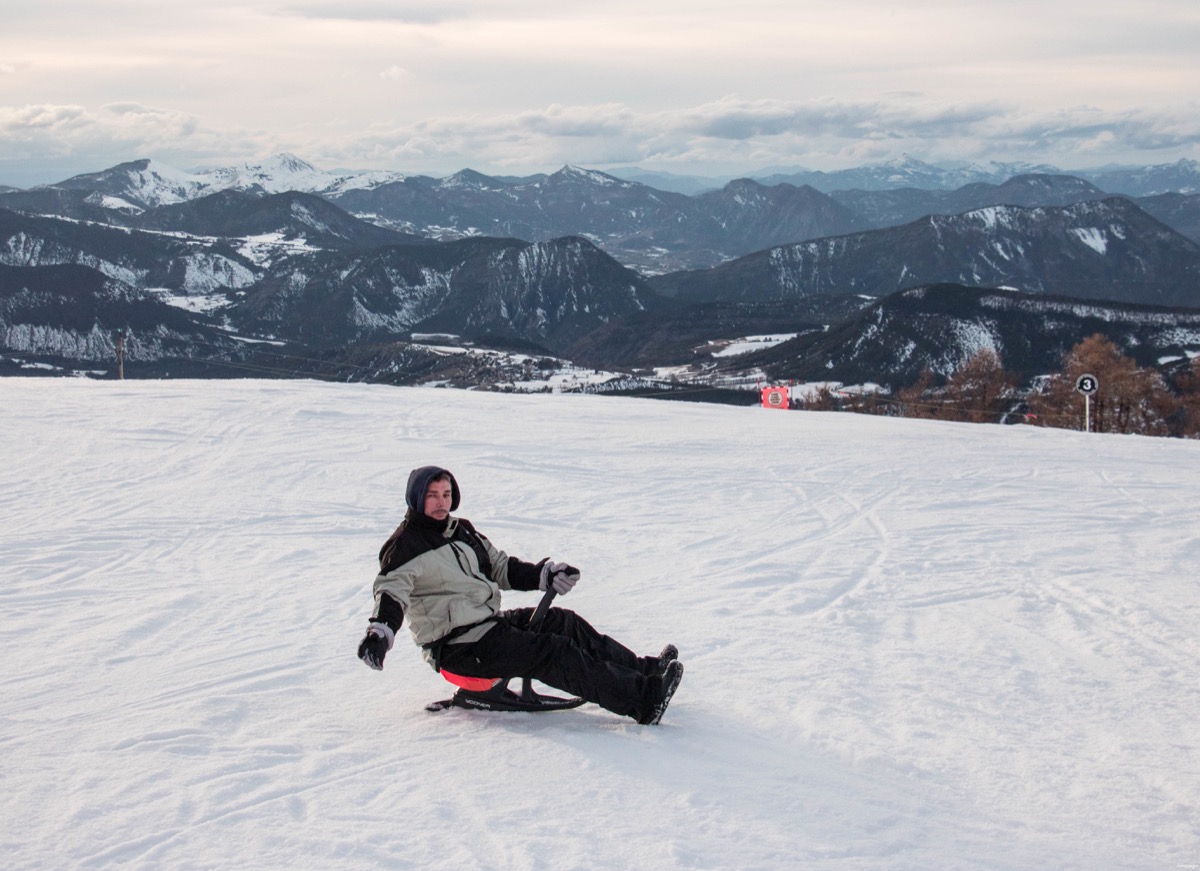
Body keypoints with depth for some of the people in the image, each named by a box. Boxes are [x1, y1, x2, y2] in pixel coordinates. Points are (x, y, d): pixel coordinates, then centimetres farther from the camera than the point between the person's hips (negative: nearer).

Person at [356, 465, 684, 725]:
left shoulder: (461, 530, 16)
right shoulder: (405, 546, -8)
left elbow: (501, 568, 22)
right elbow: (392, 591, -22)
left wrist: (545, 574, 8)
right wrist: (380, 632, -42)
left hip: (490, 621, 9)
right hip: (458, 646, -9)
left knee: (564, 622, -5)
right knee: (552, 653, -20)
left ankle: (642, 668, -3)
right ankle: (642, 698, -28)